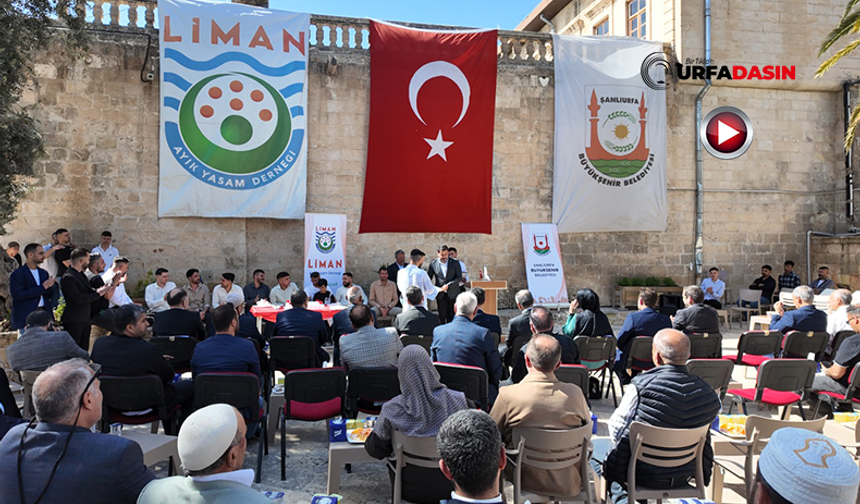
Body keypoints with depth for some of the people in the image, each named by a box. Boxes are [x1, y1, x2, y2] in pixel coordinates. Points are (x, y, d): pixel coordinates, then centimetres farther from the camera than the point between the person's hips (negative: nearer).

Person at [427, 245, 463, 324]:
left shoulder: (455, 263, -3)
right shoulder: (433, 263, -1)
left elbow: (459, 277, -6)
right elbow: (428, 278, 6)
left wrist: (448, 285, -18)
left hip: (453, 294, 0)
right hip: (440, 295, 0)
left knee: (452, 317, 4)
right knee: (442, 317, 4)